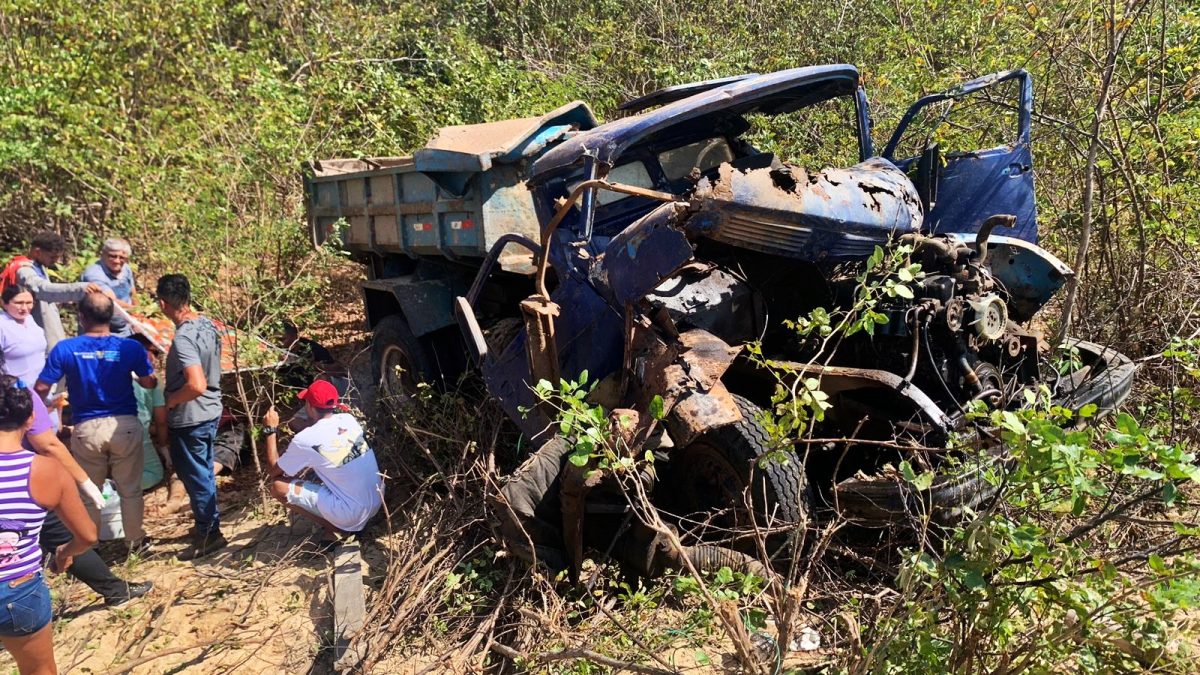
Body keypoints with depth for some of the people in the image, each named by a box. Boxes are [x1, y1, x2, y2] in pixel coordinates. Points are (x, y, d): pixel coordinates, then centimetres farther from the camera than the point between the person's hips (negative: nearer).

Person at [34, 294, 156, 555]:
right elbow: (150, 382, 3)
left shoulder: (65, 349, -10)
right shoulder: (130, 347, -9)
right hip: (125, 425, 0)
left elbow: (41, 388, -6)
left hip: (87, 428, 0)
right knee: (130, 489, 14)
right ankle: (135, 541, 25)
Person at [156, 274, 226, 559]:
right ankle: (207, 524, 36)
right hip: (211, 412, 9)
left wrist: (169, 401, -17)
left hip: (189, 420, -9)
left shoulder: (184, 338, -27)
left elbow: (196, 385, -35)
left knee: (196, 477, 7)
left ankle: (210, 534, 19)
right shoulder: (208, 325, 0)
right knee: (205, 473, 22)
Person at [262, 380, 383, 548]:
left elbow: (273, 471, 5)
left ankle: (332, 527, 2)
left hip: (353, 513, -7)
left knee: (278, 486, -2)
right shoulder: (349, 419, 4)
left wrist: (271, 430, 10)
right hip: (378, 501, 7)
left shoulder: (305, 439, -13)